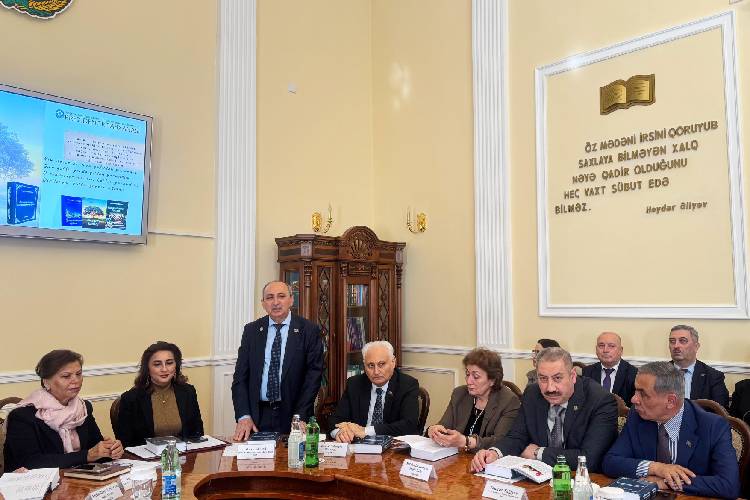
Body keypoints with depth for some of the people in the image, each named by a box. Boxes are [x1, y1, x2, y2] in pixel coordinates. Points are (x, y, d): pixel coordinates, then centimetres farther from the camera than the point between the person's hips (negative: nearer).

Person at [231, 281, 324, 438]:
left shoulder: (309, 331, -4)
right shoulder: (251, 330, 4)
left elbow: (313, 375, -7)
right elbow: (240, 375, 2)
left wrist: (299, 417, -14)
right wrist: (243, 416, -8)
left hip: (293, 415, -2)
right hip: (257, 417, 2)